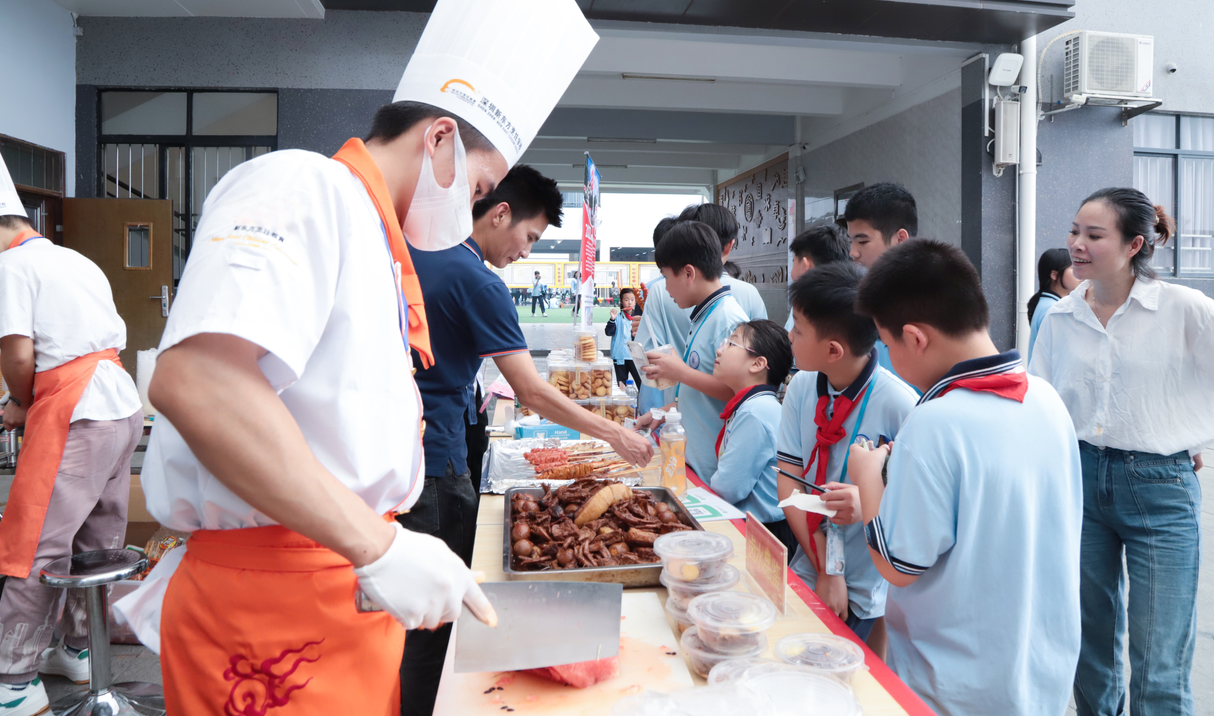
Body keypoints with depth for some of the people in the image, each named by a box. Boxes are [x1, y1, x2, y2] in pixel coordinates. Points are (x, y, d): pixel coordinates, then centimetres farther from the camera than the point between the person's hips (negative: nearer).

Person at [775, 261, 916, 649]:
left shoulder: (899, 404, -20)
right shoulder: (801, 388, -6)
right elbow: (789, 481, -6)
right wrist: (825, 569, -13)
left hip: (866, 590, -4)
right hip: (807, 574, 4)